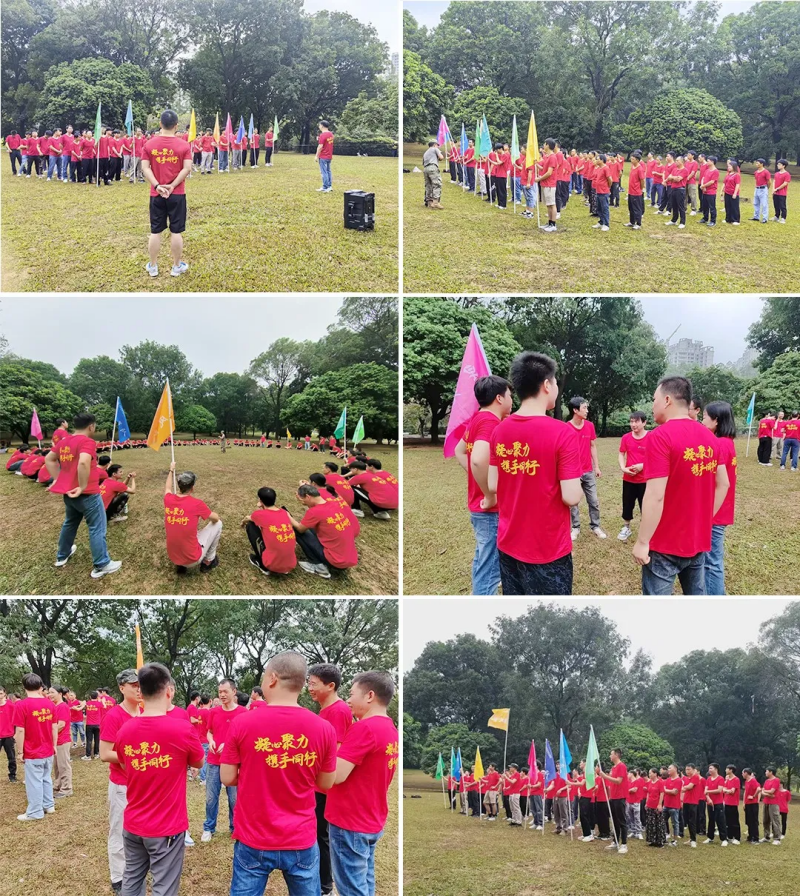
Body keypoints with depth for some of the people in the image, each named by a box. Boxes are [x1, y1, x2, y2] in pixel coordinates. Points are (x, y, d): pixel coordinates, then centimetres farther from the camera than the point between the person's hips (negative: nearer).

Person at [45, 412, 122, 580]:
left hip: (69, 493, 8)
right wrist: (83, 487, -25)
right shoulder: (87, 442, -18)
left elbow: (49, 460, 16)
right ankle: (101, 566, 4)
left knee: (70, 523, 27)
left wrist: (59, 479, 13)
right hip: (87, 494, -8)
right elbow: (83, 463, -34)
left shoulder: (63, 442, 8)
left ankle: (62, 556, 41)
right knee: (97, 528, 1)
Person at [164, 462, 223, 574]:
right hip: (193, 559, -5)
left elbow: (168, 488, 23)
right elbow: (216, 518, 4)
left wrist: (171, 470, 40)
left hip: (173, 558, 5)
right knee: (217, 523, 12)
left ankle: (181, 565, 21)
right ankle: (208, 562, 21)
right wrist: (204, 515, 26)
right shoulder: (197, 503, -16)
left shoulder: (168, 500, -4)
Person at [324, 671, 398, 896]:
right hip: (372, 821, 9)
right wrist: (342, 752, 6)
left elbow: (336, 775, -22)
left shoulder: (364, 728, -20)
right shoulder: (390, 729, 8)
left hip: (350, 822, -9)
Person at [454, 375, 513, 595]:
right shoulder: (490, 421, -20)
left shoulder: (477, 418, 9)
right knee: (489, 570, -4)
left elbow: (460, 451, 24)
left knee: (483, 563, 22)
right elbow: (478, 460, -36)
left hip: (478, 505, 10)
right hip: (491, 510, -10)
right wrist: (490, 495, -24)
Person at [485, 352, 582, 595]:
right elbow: (571, 497, -20)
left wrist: (489, 503, 30)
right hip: (548, 550, -6)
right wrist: (577, 489, 4)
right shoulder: (561, 433, -18)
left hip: (508, 544, 6)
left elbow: (492, 486, 7)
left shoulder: (499, 430, 0)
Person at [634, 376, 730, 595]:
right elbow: (723, 484, 11)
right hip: (699, 540, 7)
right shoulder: (707, 436, 6)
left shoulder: (660, 436, -17)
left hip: (665, 545, -7)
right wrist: (703, 519, 17)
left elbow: (655, 496, -22)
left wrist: (642, 541, -15)